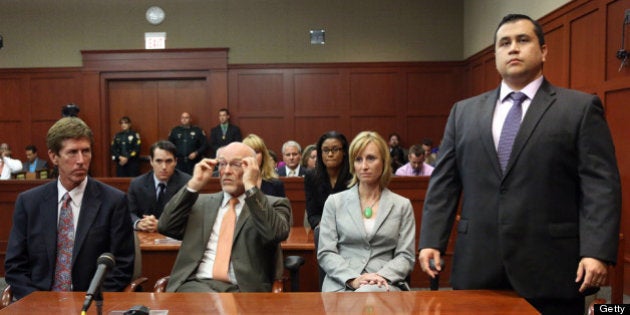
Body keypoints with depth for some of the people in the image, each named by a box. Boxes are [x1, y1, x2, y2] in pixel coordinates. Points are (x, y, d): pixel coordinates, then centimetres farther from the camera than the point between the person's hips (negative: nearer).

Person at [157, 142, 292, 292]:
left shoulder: (274, 204, 8)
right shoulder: (202, 202, 19)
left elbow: (275, 234, -13)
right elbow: (165, 227, 7)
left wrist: (251, 186, -13)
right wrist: (195, 184, 2)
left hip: (243, 290, -1)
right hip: (197, 284, 2)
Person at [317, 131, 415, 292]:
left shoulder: (402, 205, 11)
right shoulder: (335, 202, 11)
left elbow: (406, 256, 7)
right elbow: (325, 253, 4)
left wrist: (382, 276, -13)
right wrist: (353, 278, -13)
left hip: (383, 285, 0)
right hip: (341, 285, 1)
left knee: (369, 293, -37)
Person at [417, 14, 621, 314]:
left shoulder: (581, 108, 3)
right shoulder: (464, 112, 11)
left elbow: (600, 185, -5)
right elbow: (443, 183, 8)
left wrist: (596, 251, -14)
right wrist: (431, 241, 1)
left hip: (550, 267, -2)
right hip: (477, 266, 3)